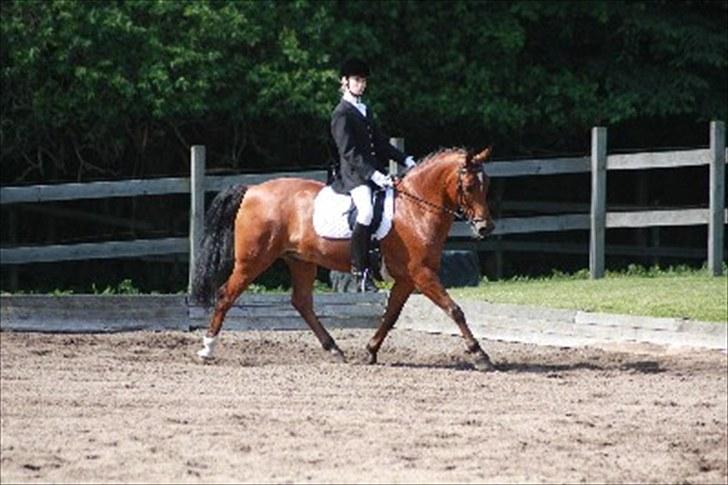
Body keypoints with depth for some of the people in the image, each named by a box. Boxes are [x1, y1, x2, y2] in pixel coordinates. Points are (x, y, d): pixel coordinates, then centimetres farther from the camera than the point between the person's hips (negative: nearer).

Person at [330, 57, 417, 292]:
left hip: (374, 173, 10)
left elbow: (381, 143, 24)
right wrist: (373, 174, -24)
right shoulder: (341, 114, -6)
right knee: (366, 210, -32)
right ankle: (360, 272, -31)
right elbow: (349, 152, -15)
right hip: (353, 176, -10)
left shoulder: (365, 111, 22)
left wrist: (405, 160, 12)